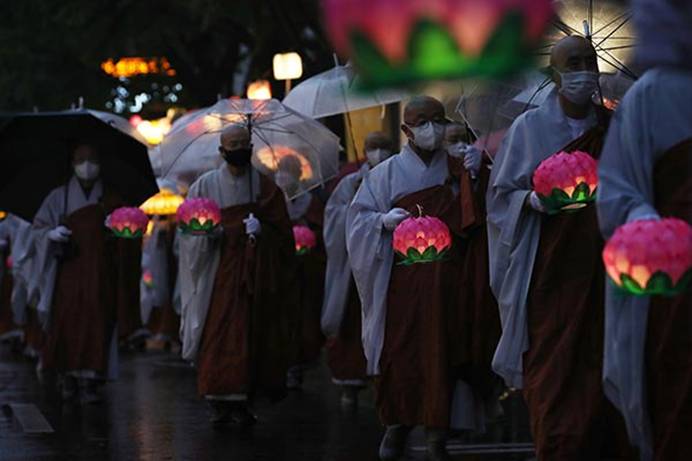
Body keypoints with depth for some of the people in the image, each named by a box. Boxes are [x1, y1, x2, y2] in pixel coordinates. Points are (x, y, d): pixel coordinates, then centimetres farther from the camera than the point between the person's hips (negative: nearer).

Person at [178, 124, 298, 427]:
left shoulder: (265, 187, 8)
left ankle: (241, 402, 4)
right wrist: (210, 233, -16)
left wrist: (260, 229, -8)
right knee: (219, 335, -8)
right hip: (220, 273, -1)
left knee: (254, 336, -3)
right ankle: (220, 401, -3)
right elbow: (191, 232, 3)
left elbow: (282, 231, 9)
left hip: (257, 274, 1)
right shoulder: (205, 186, 5)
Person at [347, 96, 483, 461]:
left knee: (440, 352, -4)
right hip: (401, 277, 0)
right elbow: (359, 216, 6)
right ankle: (397, 423, 15)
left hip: (445, 277, 0)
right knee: (399, 349, -1)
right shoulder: (387, 173, 7)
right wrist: (384, 220, -14)